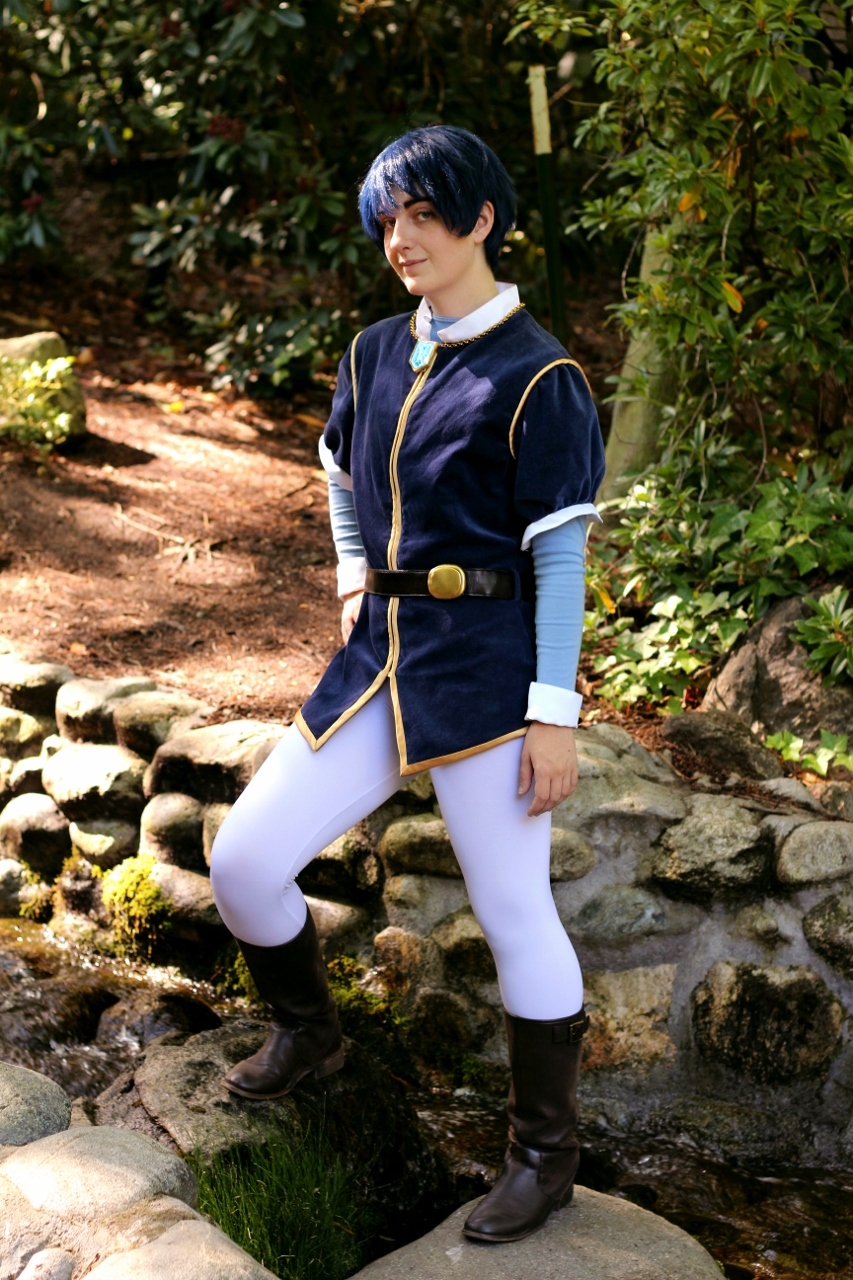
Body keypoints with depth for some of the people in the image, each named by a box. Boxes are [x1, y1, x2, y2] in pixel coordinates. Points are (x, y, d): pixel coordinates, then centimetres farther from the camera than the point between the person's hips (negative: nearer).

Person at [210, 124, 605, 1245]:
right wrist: (354, 574, 15)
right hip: (378, 665, 7)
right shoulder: (376, 354, 10)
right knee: (242, 866, 3)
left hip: (486, 673, -6)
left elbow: (560, 553, -11)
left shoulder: (537, 377, -9)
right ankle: (308, 1034, 32)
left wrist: (554, 714, -13)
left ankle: (547, 1154, 21)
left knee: (516, 916, 2)